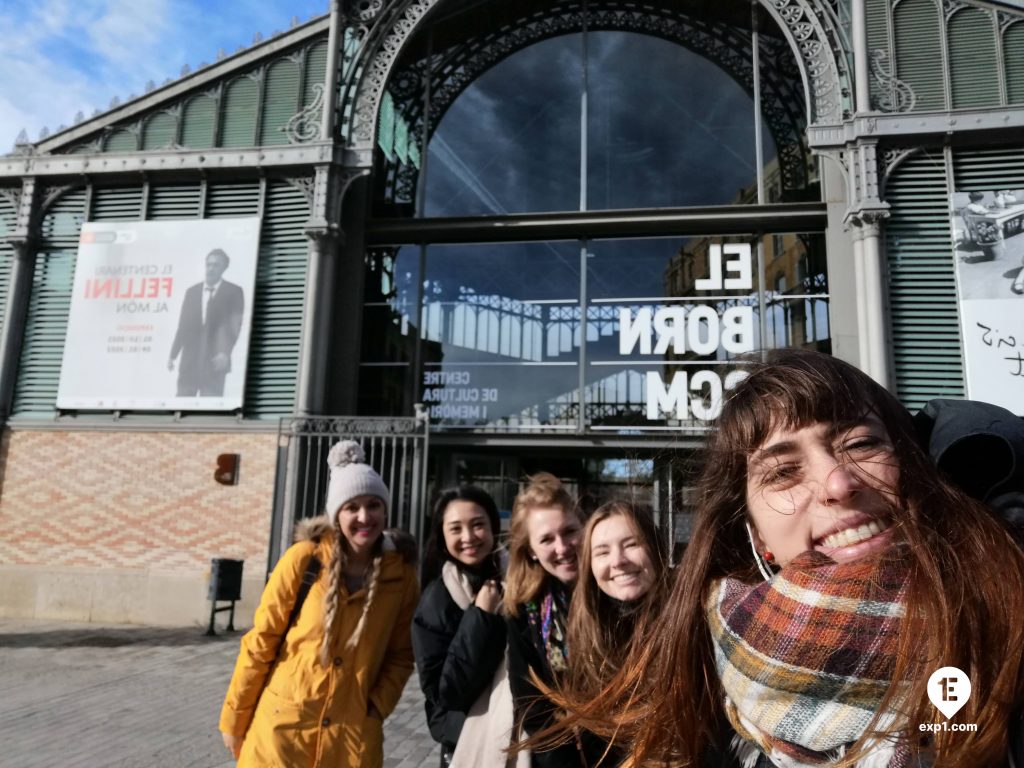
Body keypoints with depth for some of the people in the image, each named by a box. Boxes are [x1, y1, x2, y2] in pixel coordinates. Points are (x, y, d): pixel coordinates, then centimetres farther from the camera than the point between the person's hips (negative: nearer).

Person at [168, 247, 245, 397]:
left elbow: (234, 325, -7)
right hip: (190, 360, 4)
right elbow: (183, 325, 13)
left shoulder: (233, 292, 2)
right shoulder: (192, 292, 14)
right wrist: (173, 354, 8)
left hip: (215, 361, -4)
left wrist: (225, 353, -20)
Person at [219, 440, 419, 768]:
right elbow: (261, 640, -4)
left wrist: (375, 708, -8)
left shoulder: (401, 571, -5)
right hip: (283, 723, -1)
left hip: (352, 732, 1)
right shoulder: (304, 558, -10)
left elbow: (402, 654, 4)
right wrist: (235, 717, 1)